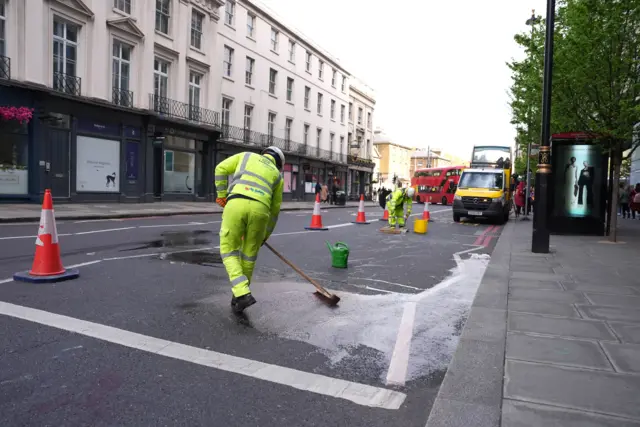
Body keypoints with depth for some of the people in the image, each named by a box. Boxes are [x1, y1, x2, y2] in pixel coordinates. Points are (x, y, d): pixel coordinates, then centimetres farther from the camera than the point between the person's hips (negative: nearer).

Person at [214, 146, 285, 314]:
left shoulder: (246, 155, 30)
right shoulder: (277, 175, 29)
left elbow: (221, 169, 18)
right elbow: (274, 209, 30)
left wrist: (222, 195, 25)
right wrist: (265, 235, 39)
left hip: (236, 204, -1)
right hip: (260, 209, 1)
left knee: (228, 251, 10)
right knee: (249, 255, 17)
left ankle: (242, 294, -4)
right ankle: (239, 297, 26)